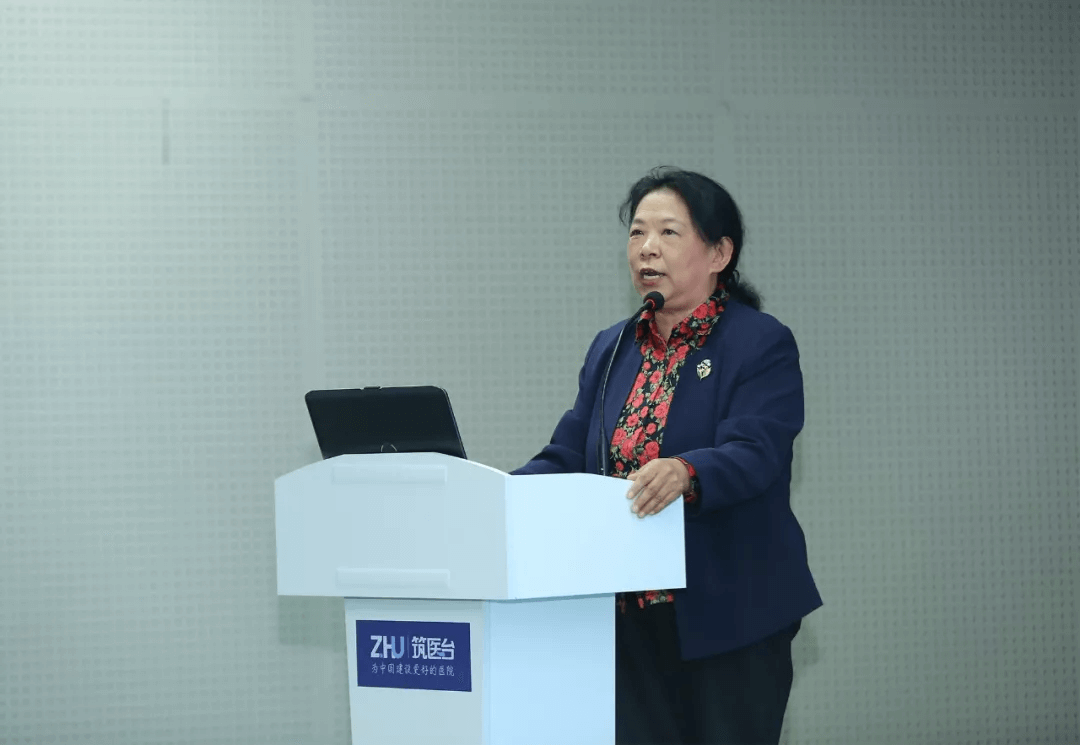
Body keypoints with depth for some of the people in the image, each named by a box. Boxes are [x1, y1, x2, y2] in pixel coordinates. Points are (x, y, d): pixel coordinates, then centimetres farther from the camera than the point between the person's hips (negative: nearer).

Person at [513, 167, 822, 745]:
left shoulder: (762, 344, -5)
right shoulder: (611, 349, 15)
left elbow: (752, 455, -20)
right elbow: (566, 457, 10)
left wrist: (684, 472, -40)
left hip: (729, 616, -5)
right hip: (629, 616, 6)